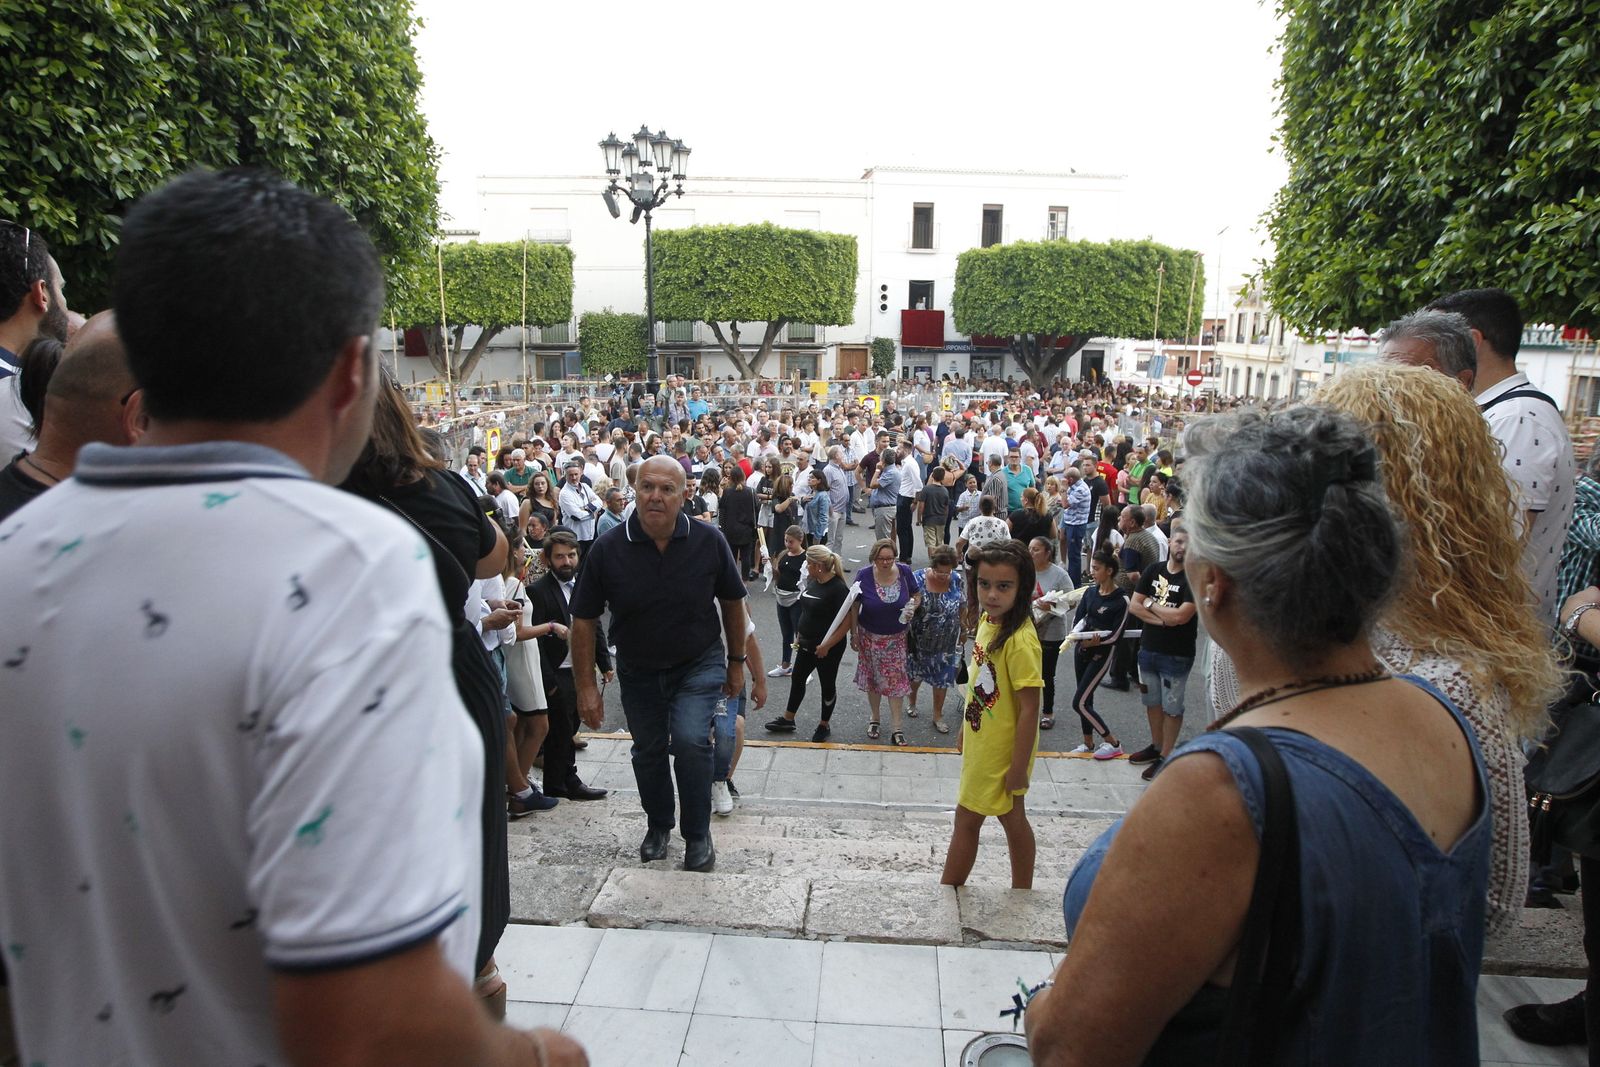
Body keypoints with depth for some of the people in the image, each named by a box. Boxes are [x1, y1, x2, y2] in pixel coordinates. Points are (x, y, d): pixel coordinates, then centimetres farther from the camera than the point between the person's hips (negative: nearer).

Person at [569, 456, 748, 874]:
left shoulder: (708, 541, -17)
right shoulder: (609, 549, -19)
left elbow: (732, 601, -1)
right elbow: (584, 620, -9)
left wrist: (736, 662, 6)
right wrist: (586, 686, -9)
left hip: (699, 664, -1)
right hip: (638, 670, 2)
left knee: (690, 740, -20)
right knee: (648, 752, 15)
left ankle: (698, 835, 2)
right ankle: (659, 826, 42)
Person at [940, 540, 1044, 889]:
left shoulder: (1020, 640, -27)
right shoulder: (988, 619, -1)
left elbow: (1029, 709, -24)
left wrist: (1019, 769, -21)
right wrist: (965, 729, 19)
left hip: (1002, 751, -9)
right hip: (981, 743, 9)